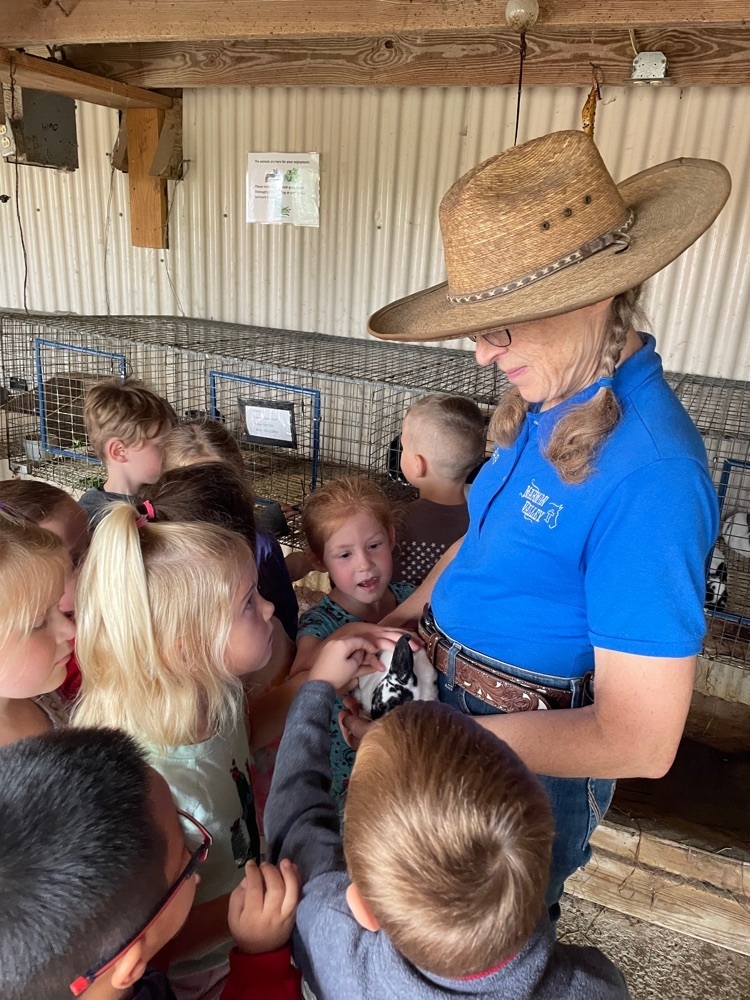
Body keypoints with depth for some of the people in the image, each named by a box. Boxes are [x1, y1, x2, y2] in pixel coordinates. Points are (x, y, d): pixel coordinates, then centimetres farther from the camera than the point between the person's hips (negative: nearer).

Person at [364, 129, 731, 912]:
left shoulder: (648, 473, -32)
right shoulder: (549, 404, -7)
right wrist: (407, 614, -2)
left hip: (533, 756, -7)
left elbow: (640, 742, -28)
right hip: (457, 700, 7)